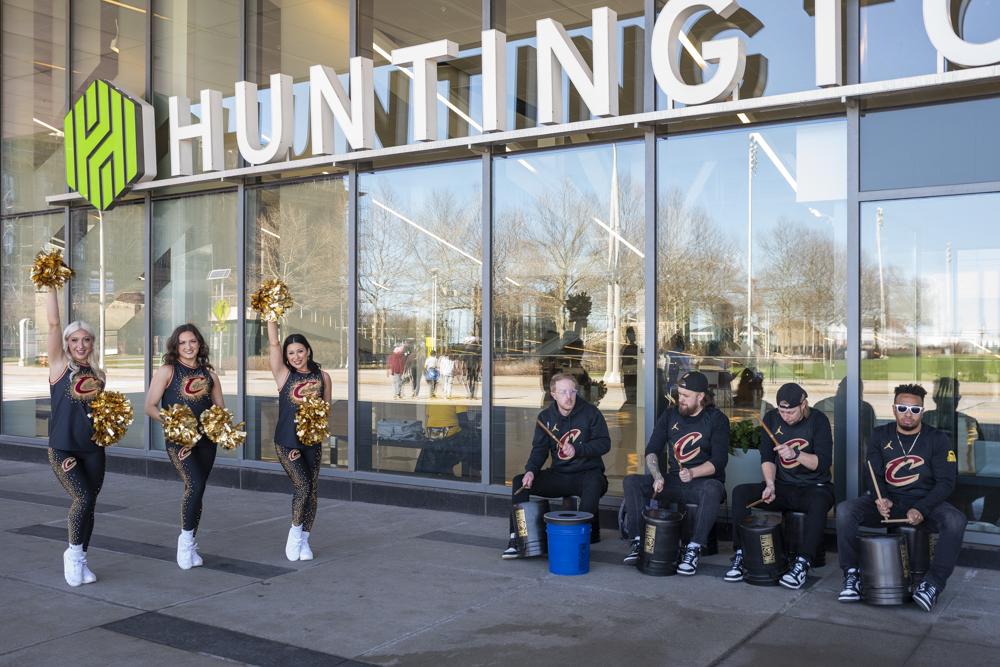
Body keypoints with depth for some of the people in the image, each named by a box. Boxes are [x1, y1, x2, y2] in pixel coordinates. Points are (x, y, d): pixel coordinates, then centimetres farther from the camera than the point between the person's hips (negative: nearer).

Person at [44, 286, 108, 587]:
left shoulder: (97, 374, 10)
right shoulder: (60, 365, -1)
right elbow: (53, 324, -10)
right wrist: (52, 287, -15)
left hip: (92, 449, 4)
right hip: (62, 448, -4)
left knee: (89, 504, 6)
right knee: (83, 497, -18)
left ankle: (80, 562, 21)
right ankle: (73, 553, 4)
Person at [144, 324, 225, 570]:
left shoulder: (209, 374, 12)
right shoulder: (167, 371, 0)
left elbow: (220, 408, 16)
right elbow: (150, 406, -4)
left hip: (206, 439, 4)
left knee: (198, 490, 8)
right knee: (195, 485, -21)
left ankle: (189, 548, 20)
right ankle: (186, 538, -2)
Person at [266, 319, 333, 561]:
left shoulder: (322, 377, 4)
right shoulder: (284, 375, -2)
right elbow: (273, 343, -9)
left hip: (311, 442, 3)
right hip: (286, 441, -2)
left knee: (311, 491, 3)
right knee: (303, 486, -11)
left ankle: (304, 541, 18)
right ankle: (295, 532, 13)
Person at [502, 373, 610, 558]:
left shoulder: (590, 413, -6)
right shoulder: (546, 417, 5)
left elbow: (605, 443, -11)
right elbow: (539, 449, 2)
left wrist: (577, 450, -26)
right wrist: (531, 470, -18)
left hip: (587, 473, -4)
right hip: (558, 475, 4)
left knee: (594, 484, -39)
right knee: (520, 482, -14)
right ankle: (516, 537, -13)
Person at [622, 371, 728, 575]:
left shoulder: (717, 419, -5)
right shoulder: (670, 416, 8)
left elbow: (719, 460, -13)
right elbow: (651, 450, 3)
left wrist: (693, 473, -30)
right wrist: (657, 476, -17)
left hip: (704, 481, -4)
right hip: (673, 481, 4)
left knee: (712, 489, -40)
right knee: (632, 482, -17)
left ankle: (693, 549, -31)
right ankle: (638, 541, -16)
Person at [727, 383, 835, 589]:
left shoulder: (818, 421, -10)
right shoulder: (771, 419, 2)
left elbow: (824, 462, -17)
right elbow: (767, 457, 4)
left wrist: (796, 454, -33)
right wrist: (770, 484, -13)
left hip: (814, 487, -4)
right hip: (783, 487, 4)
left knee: (819, 503, -39)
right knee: (740, 492, -17)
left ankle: (803, 563, -36)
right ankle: (741, 555, -16)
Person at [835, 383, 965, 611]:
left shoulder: (937, 439, -2)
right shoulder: (880, 436, 4)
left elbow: (946, 481, -6)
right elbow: (873, 474, 4)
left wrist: (921, 509, -22)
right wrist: (881, 499, -19)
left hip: (925, 503, -1)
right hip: (887, 502, 1)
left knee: (955, 520, -33)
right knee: (844, 510, -25)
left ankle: (933, 583, -24)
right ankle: (852, 575, -13)